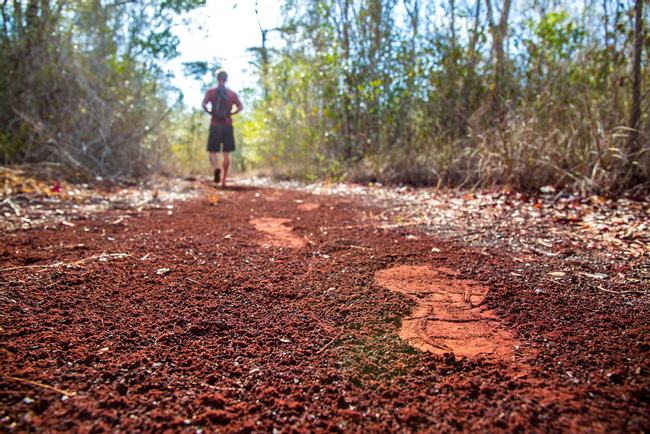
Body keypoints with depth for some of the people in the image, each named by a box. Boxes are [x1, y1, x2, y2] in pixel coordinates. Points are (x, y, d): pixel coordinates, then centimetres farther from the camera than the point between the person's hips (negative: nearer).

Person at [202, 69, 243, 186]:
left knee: (213, 152, 5)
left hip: (215, 125, -1)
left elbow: (203, 104, -12)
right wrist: (230, 114, 7)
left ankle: (216, 167, -26)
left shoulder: (211, 91, 2)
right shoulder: (232, 93, 8)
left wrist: (210, 112, 5)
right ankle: (223, 180, 6)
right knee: (226, 154, 5)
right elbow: (240, 107, -3)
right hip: (228, 125, 2)